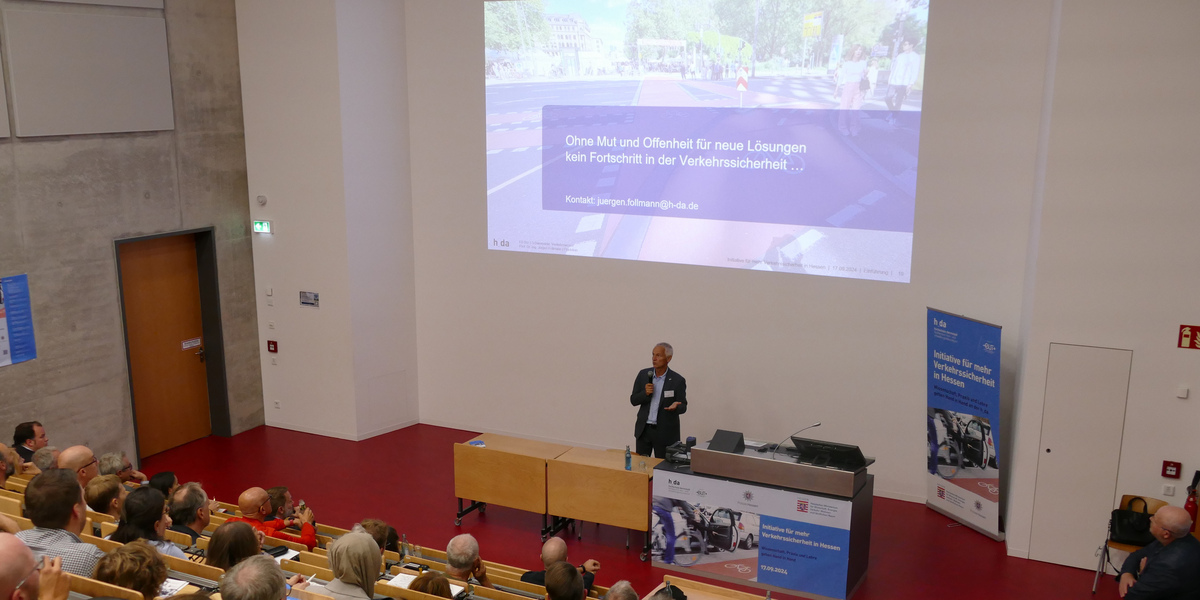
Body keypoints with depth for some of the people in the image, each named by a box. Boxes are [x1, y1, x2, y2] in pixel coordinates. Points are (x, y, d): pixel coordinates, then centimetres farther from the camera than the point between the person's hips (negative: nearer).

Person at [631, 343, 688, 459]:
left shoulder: (678, 380, -8)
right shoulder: (643, 374, 2)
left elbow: (683, 407, -3)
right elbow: (633, 400, 5)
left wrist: (676, 406, -26)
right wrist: (645, 393, -15)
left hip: (664, 432, -3)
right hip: (644, 429, 3)